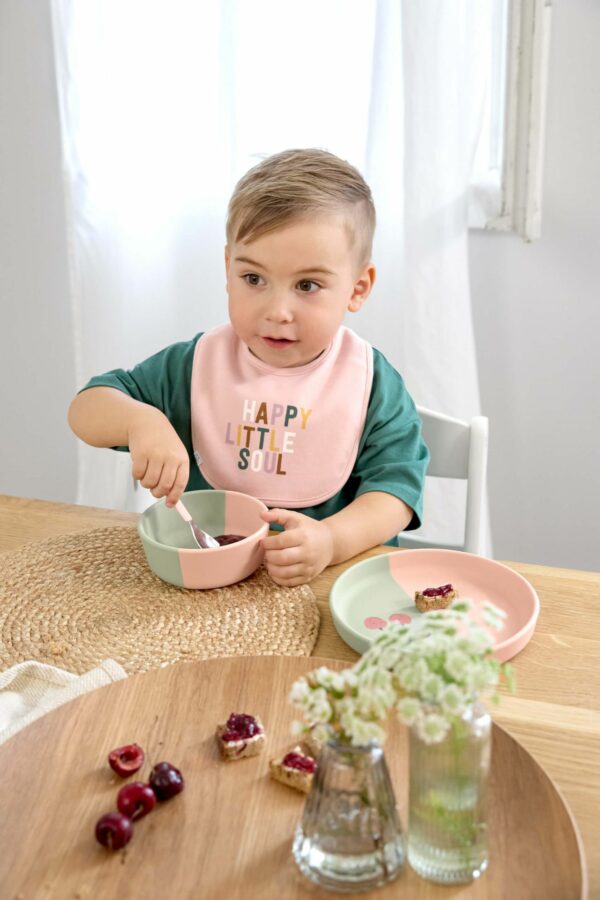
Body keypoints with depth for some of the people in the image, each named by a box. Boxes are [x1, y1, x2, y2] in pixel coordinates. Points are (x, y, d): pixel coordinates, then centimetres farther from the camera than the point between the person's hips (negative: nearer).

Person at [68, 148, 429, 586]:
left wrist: (332, 540, -29)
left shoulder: (373, 384, -3)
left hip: (333, 583, -1)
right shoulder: (196, 366, 3)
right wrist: (140, 420, -17)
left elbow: (395, 484, -9)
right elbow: (84, 410, 7)